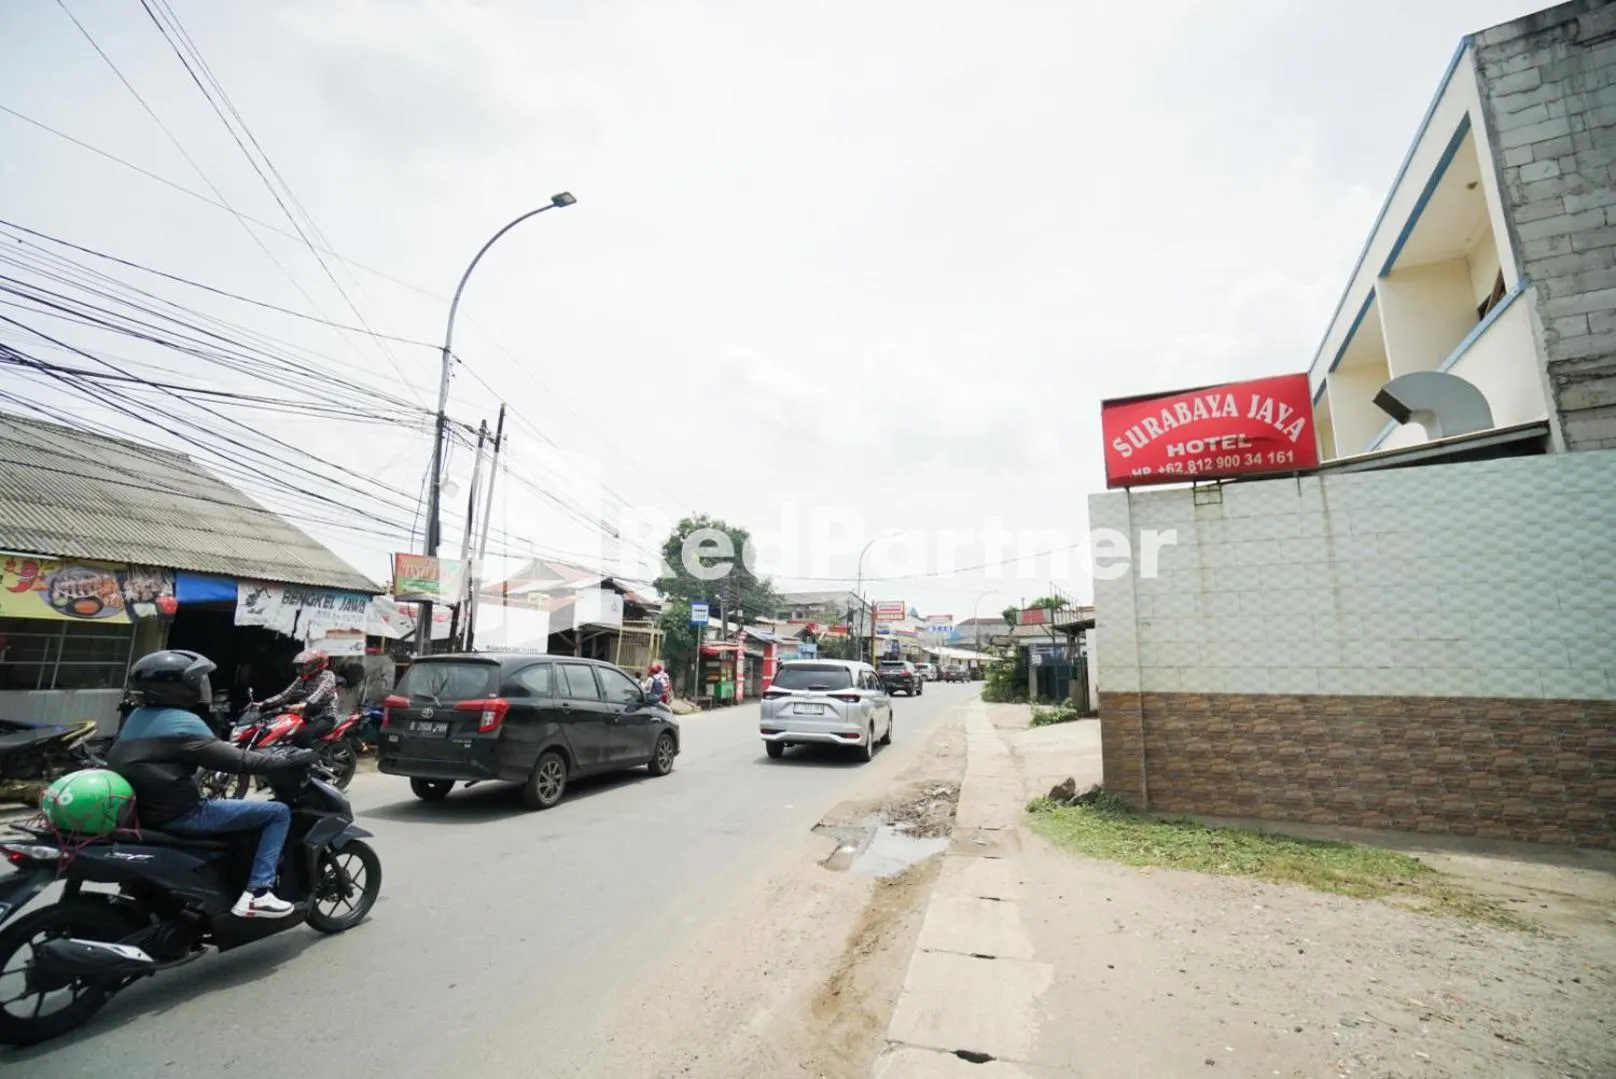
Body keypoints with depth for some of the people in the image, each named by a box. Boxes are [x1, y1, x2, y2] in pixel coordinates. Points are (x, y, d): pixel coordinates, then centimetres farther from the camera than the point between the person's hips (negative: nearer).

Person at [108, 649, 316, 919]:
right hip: (179, 814, -10)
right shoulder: (182, 722, -19)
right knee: (279, 813, -9)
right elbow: (235, 761, -22)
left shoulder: (136, 717, 10)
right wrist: (289, 760, -13)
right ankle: (256, 894, -13)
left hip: (144, 811, 10)